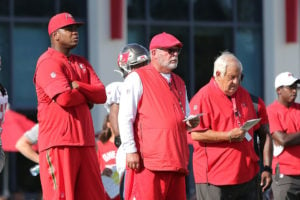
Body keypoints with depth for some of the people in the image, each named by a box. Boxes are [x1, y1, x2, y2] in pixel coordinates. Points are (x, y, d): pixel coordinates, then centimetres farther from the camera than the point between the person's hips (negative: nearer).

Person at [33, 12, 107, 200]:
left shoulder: (82, 63, 20)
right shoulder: (48, 63, -6)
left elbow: (101, 95, 9)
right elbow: (64, 97, -20)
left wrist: (78, 86, -8)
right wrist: (87, 96, 0)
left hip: (85, 142, 8)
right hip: (58, 142, -8)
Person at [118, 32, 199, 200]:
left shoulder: (179, 83, 24)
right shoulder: (137, 78, 0)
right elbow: (125, 118, -7)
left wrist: (191, 122, 5)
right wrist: (131, 151, -14)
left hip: (176, 160, 7)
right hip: (148, 161, -7)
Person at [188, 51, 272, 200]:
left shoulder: (243, 94, 17)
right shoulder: (203, 97, -7)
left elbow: (253, 129, 26)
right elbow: (196, 134, -14)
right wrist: (229, 136, -19)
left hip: (246, 175, 7)